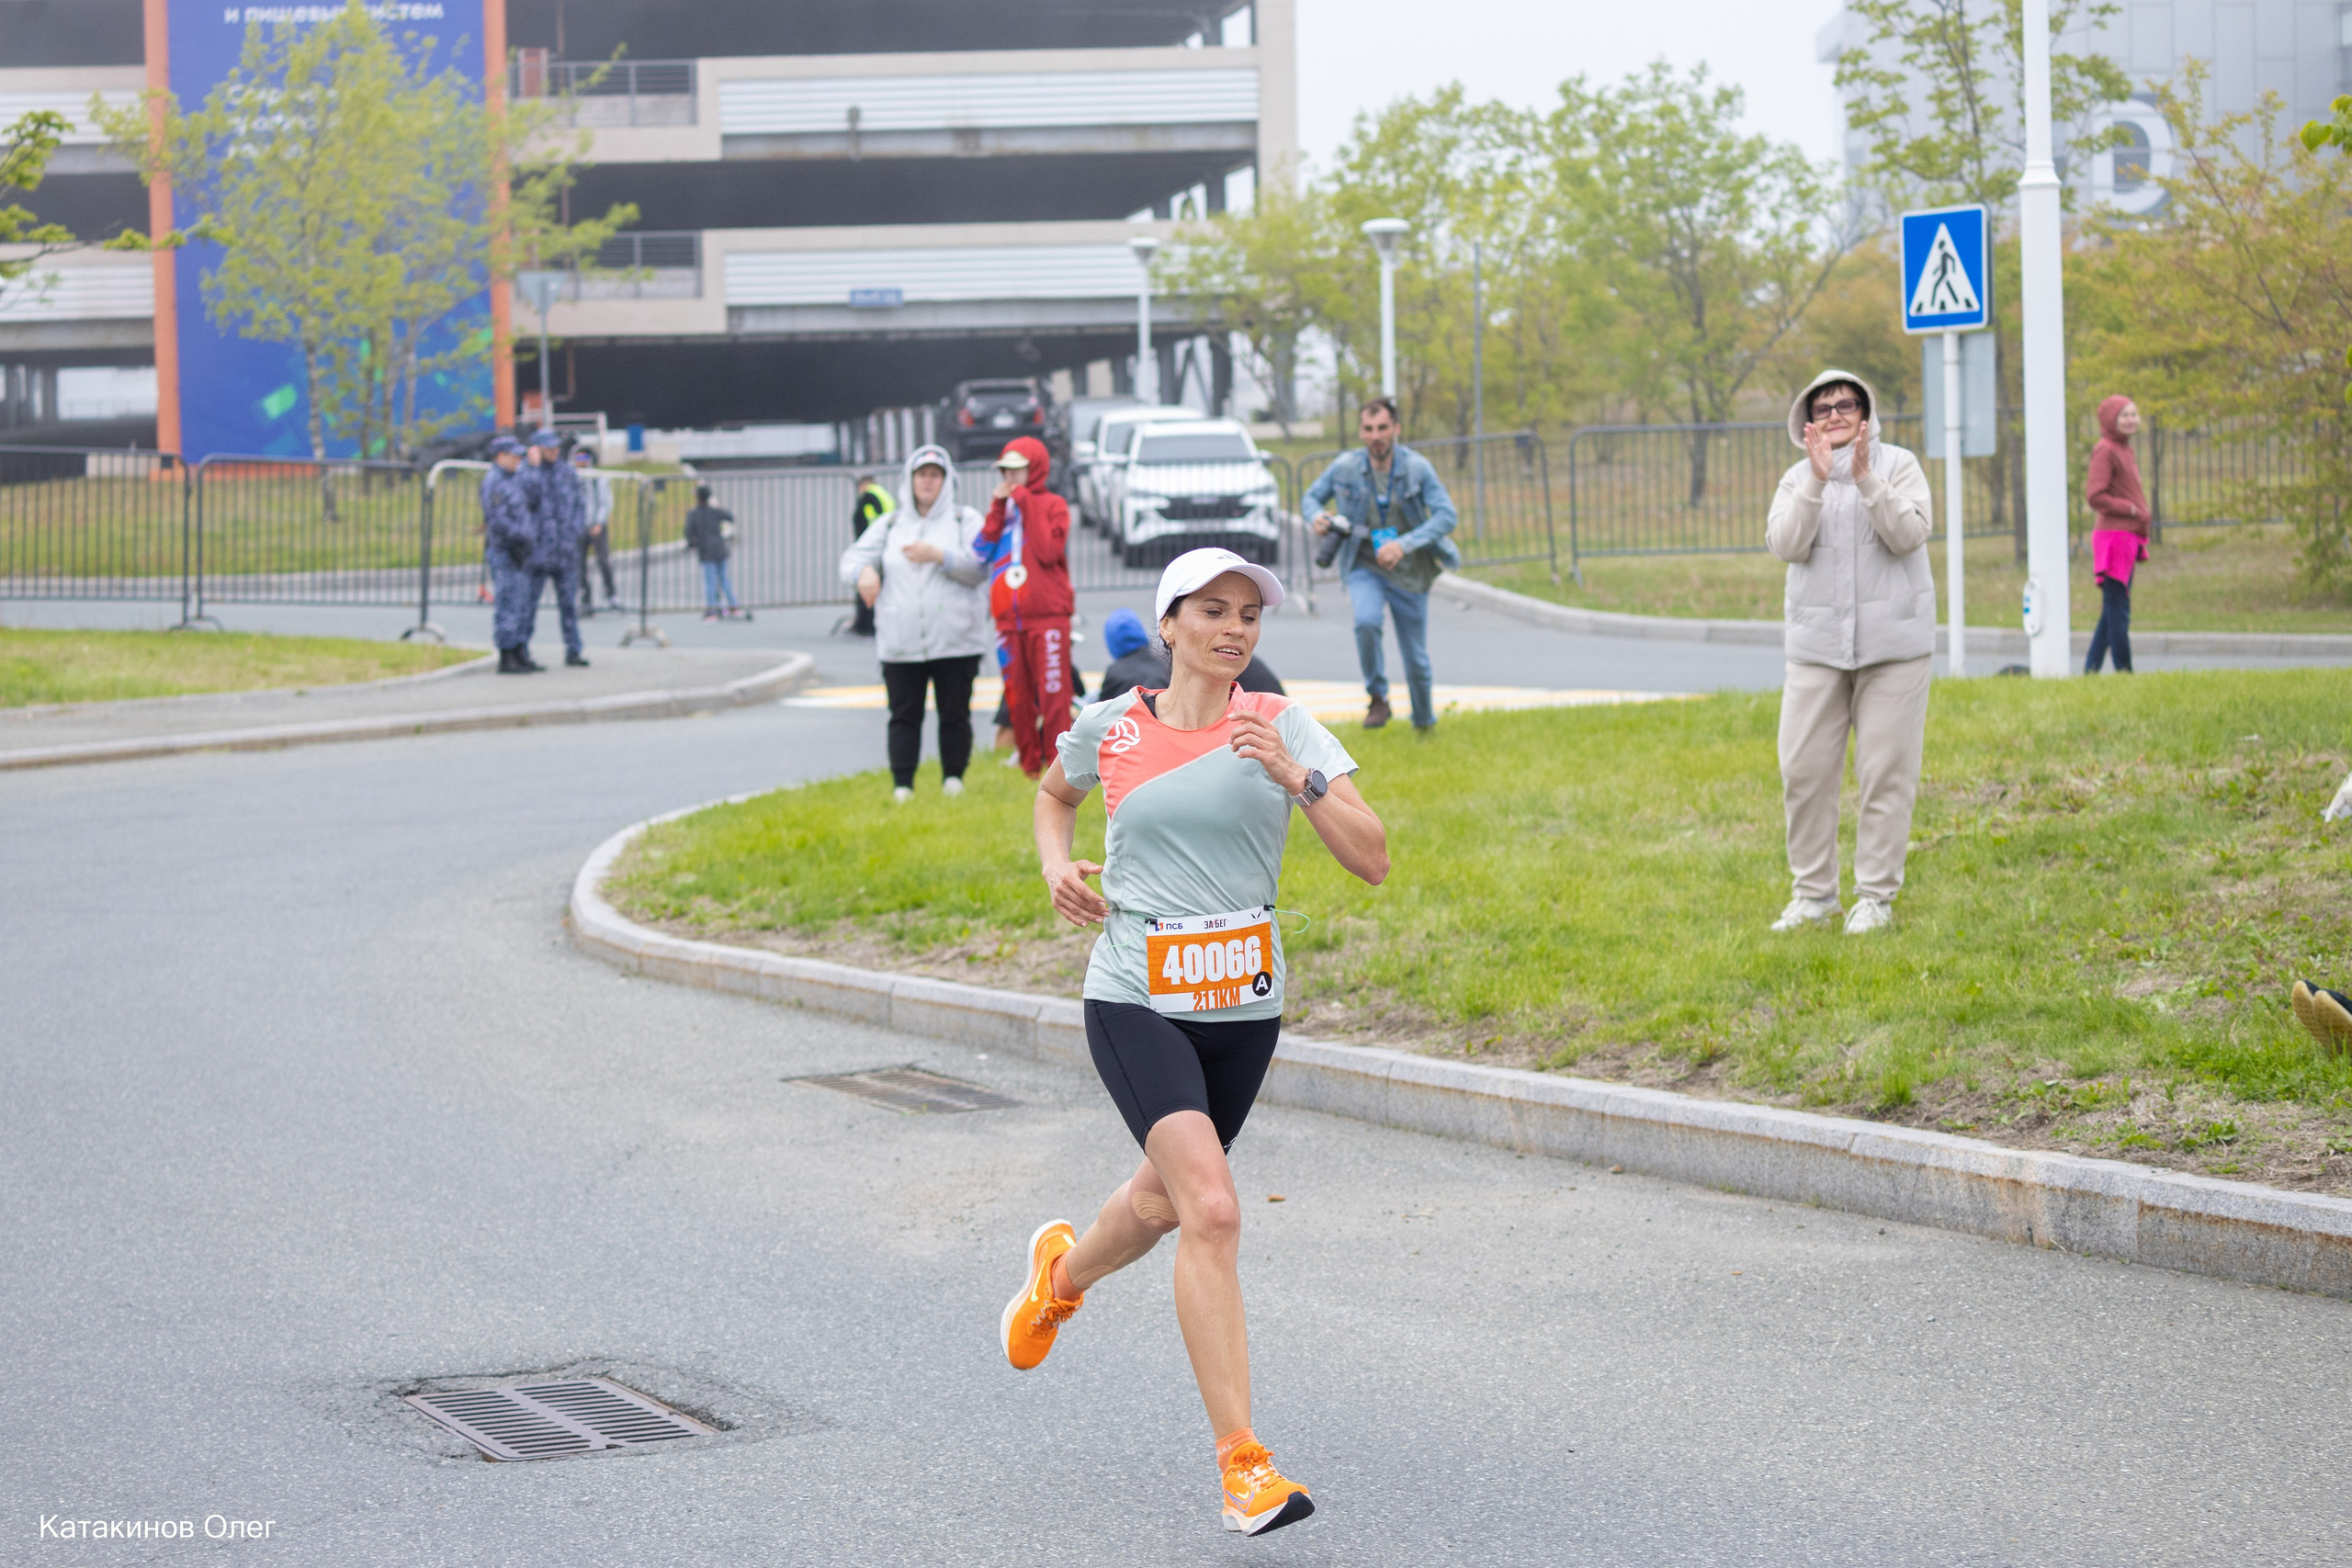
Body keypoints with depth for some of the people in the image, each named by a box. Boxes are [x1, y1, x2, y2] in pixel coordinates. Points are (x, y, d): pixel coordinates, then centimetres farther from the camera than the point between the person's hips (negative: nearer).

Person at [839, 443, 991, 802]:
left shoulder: (965, 520, 8)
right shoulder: (890, 523, 17)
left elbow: (979, 567, -5)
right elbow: (853, 557, 10)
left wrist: (938, 556, -19)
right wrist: (862, 571, -14)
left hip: (955, 640, -2)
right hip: (900, 644, 2)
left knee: (954, 715, 2)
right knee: (904, 715, -3)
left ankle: (953, 778, 14)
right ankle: (902, 785, -4)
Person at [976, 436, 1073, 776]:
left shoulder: (1052, 506, 1)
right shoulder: (1003, 505, 16)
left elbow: (1049, 551, -15)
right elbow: (983, 551, 3)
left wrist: (1026, 505, -10)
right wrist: (998, 507, -2)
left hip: (1048, 617, -5)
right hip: (1008, 618, 5)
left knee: (1053, 695, -9)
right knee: (1017, 696, 6)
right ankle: (1029, 764, 15)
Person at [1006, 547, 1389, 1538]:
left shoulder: (1285, 730, -2)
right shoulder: (1109, 729, -1)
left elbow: (1373, 861, -10)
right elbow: (1055, 791, 23)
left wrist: (1299, 779, -23)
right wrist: (1055, 862, 4)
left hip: (1242, 1007, 3)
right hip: (1136, 1001, -3)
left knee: (1164, 1201, 22)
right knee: (1213, 1211, -21)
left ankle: (1062, 1273, 59)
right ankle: (1243, 1467, -20)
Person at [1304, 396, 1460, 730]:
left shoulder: (1417, 467, -12)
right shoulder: (1345, 467, -8)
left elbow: (1446, 515, -18)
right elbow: (1313, 495, 9)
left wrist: (1404, 544, -30)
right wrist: (1318, 517, -16)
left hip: (1409, 573, 0)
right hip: (1364, 567, 0)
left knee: (1416, 660, 6)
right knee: (1366, 621, -32)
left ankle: (1425, 725, 32)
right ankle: (1377, 699, -12)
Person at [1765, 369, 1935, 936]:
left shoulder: (1898, 465, 2)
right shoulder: (1797, 479, 8)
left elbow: (1908, 536, -12)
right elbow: (1785, 545, -8)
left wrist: (1865, 479, -21)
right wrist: (1817, 480, -18)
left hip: (1892, 642, -2)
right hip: (1817, 644, 2)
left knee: (1886, 772, -1)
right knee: (1803, 770, 0)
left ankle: (1876, 896, 8)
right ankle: (1814, 893, 12)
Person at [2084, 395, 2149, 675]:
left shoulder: (2125, 450, 18)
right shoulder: (2105, 450, -10)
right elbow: (2095, 495, -17)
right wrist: (2131, 510, -14)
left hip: (2128, 538, 10)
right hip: (2113, 535, -10)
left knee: (2114, 609, 11)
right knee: (2117, 607, -7)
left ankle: (2091, 668, 15)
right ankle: (2124, 669, -6)